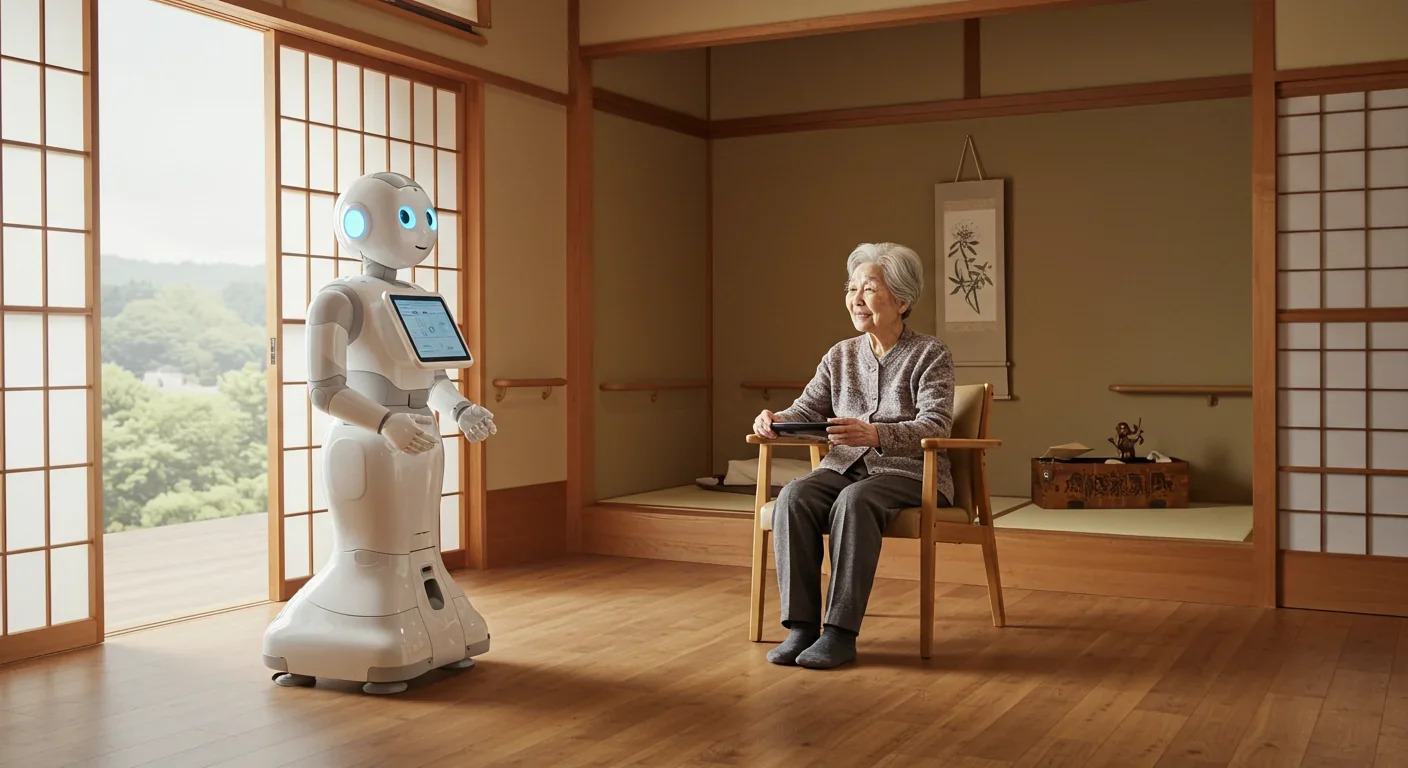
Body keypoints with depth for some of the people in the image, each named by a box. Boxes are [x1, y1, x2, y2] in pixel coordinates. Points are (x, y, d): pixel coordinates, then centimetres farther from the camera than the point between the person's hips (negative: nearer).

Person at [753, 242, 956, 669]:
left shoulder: (930, 354, -3)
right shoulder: (840, 355, 14)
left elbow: (935, 427, -16)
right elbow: (807, 409, 8)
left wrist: (875, 434, -35)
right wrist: (775, 420, -17)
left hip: (909, 474, -4)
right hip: (844, 467, 5)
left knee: (854, 501, -37)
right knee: (794, 497, -27)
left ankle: (841, 632, -32)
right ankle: (801, 625, -26)